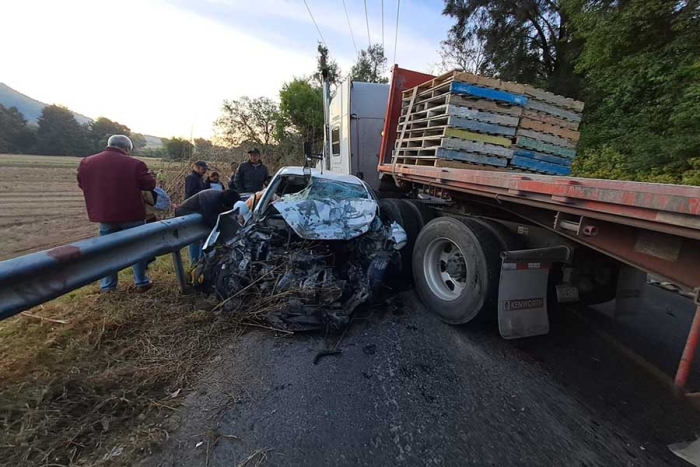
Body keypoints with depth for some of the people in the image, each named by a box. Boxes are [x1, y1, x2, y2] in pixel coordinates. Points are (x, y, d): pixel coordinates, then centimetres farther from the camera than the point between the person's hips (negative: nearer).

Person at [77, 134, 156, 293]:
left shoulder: (86, 163, 3)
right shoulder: (134, 164, -14)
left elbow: (82, 185, 15)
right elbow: (150, 185, -8)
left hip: (104, 215, 4)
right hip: (131, 214, -4)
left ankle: (107, 286, 22)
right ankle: (141, 282, 13)